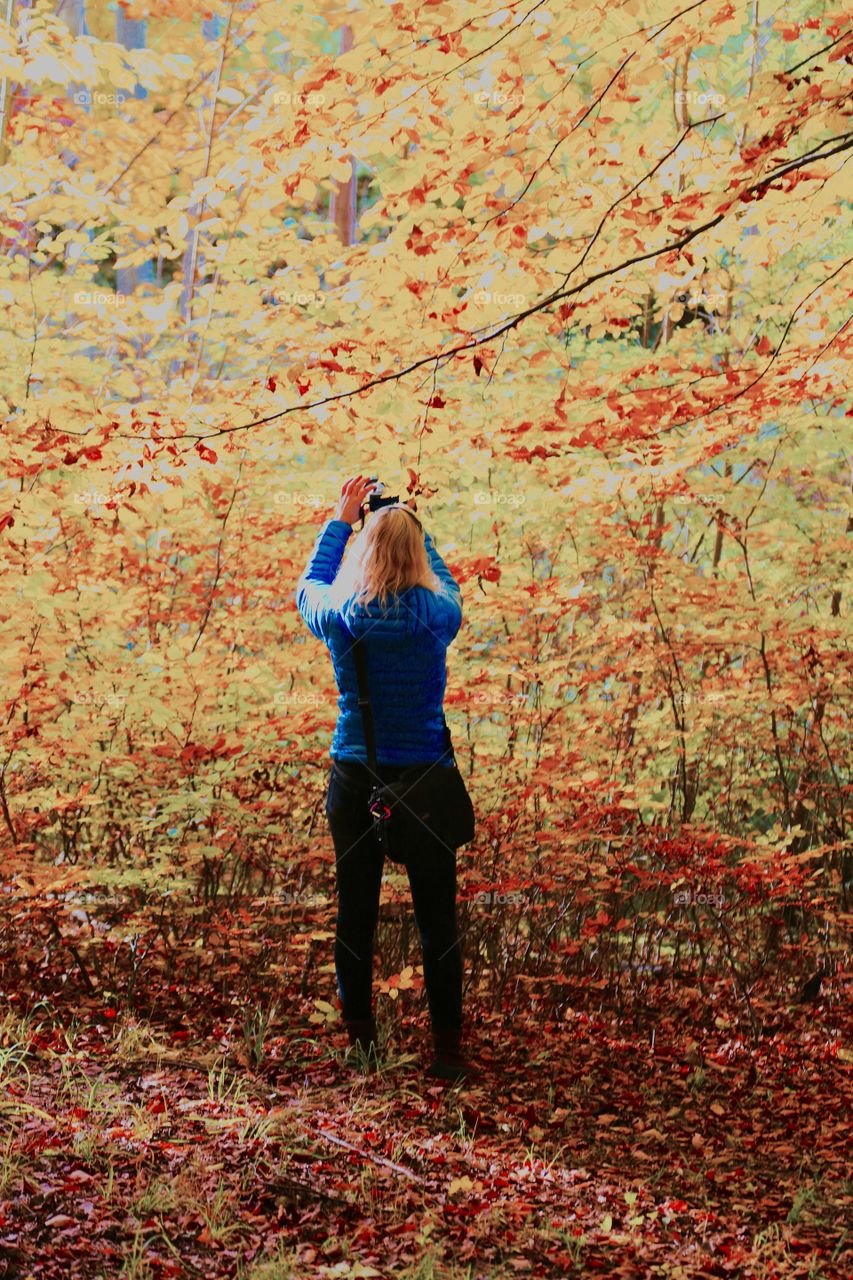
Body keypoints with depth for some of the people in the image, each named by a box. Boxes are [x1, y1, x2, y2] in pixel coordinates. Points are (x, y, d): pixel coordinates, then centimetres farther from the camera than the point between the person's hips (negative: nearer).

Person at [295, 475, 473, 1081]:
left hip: (355, 780, 2)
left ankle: (359, 1034, 20)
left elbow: (309, 585, 19)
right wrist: (413, 529, 23)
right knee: (438, 919, 4)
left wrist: (342, 520, 25)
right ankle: (447, 1047, 7)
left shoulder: (341, 616, -5)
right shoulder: (438, 614, -8)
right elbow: (447, 583, 18)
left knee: (356, 913, 11)